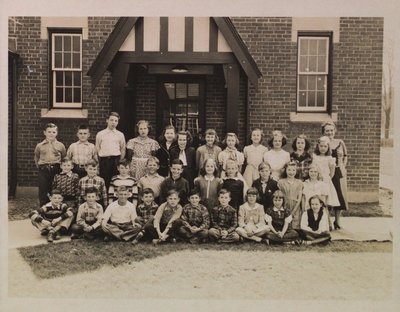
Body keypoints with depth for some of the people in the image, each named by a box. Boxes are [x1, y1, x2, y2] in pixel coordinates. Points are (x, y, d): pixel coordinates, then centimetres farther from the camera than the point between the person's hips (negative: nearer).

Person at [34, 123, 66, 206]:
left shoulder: (60, 145, 4)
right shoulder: (40, 146, 6)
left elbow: (64, 158, 12)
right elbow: (36, 158, 18)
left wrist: (61, 168, 4)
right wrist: (39, 167, 11)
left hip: (56, 170, 0)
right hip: (43, 171, 1)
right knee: (43, 192, 3)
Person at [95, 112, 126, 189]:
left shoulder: (120, 135, 9)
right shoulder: (100, 134, 8)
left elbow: (123, 149, 12)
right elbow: (97, 148, 11)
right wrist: (101, 161, 4)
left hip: (116, 159, 0)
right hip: (103, 160, 0)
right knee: (104, 181, 0)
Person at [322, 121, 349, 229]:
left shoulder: (340, 142, 6)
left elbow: (345, 157, 17)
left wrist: (343, 167, 6)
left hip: (339, 173, 3)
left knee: (340, 196, 6)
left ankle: (337, 220, 23)